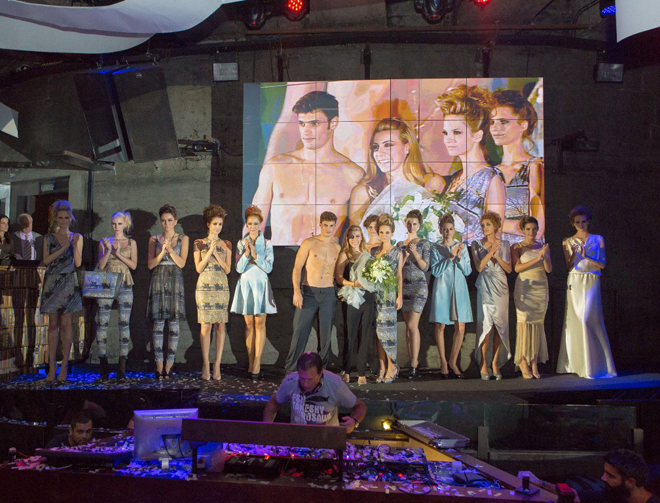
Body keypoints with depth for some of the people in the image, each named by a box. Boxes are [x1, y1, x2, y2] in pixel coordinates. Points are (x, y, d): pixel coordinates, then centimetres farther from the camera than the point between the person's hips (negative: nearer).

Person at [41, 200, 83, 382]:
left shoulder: (77, 238, 7)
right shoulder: (49, 238, 8)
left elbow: (78, 263, 1)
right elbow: (46, 260, -4)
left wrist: (75, 245, -11)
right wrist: (64, 247, -10)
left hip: (69, 283, -1)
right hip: (52, 283, 1)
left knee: (66, 323, -3)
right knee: (53, 324, 1)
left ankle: (64, 364, 2)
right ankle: (52, 365, 3)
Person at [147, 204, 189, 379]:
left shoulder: (183, 239, 8)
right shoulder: (154, 239, 11)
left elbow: (182, 263, -1)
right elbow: (150, 264, 4)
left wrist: (170, 248, -13)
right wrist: (162, 251, -11)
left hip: (175, 281, -1)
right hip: (158, 281, 1)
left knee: (174, 324, -2)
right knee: (158, 323, -2)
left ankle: (168, 368, 2)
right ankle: (159, 367, 1)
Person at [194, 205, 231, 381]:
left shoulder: (226, 244, 9)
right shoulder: (199, 244, 6)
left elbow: (228, 269, 3)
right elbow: (199, 268, -1)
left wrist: (217, 255, -8)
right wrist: (209, 251, -10)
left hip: (222, 287, 2)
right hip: (204, 286, -1)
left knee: (220, 326, -1)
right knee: (206, 326, -3)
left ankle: (217, 365, 5)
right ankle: (205, 365, 4)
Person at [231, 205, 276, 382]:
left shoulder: (267, 244, 3)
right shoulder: (241, 243, 6)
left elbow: (268, 267, -4)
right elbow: (239, 268, 0)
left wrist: (255, 254, -15)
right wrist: (246, 253, -14)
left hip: (261, 284, -1)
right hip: (246, 283, 2)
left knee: (260, 323, -6)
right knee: (249, 324, 4)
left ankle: (256, 362, -6)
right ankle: (251, 362, 10)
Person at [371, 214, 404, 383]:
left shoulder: (398, 252, 3)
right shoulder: (374, 251, 13)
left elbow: (399, 275, 1)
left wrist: (400, 296, -5)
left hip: (389, 294, -4)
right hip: (376, 293, 4)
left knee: (387, 329, -8)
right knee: (378, 330, 4)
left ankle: (392, 366, 4)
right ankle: (382, 366, 11)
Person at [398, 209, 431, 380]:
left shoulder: (424, 244, 2)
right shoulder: (400, 245, 14)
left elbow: (425, 267, -5)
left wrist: (415, 253, -17)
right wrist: (405, 255, -4)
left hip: (419, 287, -5)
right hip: (404, 287, 5)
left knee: (412, 325, -13)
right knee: (408, 326, 4)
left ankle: (414, 364, -10)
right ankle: (413, 362, 10)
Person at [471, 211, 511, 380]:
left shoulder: (504, 245, 11)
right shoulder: (477, 244, 5)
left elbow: (509, 269, 6)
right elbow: (479, 267, -7)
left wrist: (497, 256, -7)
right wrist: (491, 252, -14)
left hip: (501, 289, 3)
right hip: (485, 288, -3)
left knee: (500, 327, 1)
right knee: (486, 325, -9)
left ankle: (495, 364, 8)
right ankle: (483, 365, -2)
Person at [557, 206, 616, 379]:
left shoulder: (598, 239, 9)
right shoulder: (567, 242, 11)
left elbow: (602, 264, 1)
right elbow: (568, 267, 5)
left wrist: (586, 256, -12)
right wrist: (574, 254, -11)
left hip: (591, 283, -1)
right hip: (574, 283, 1)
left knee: (589, 319, -10)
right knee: (574, 320, 0)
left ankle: (593, 364, -3)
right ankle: (576, 363, 9)